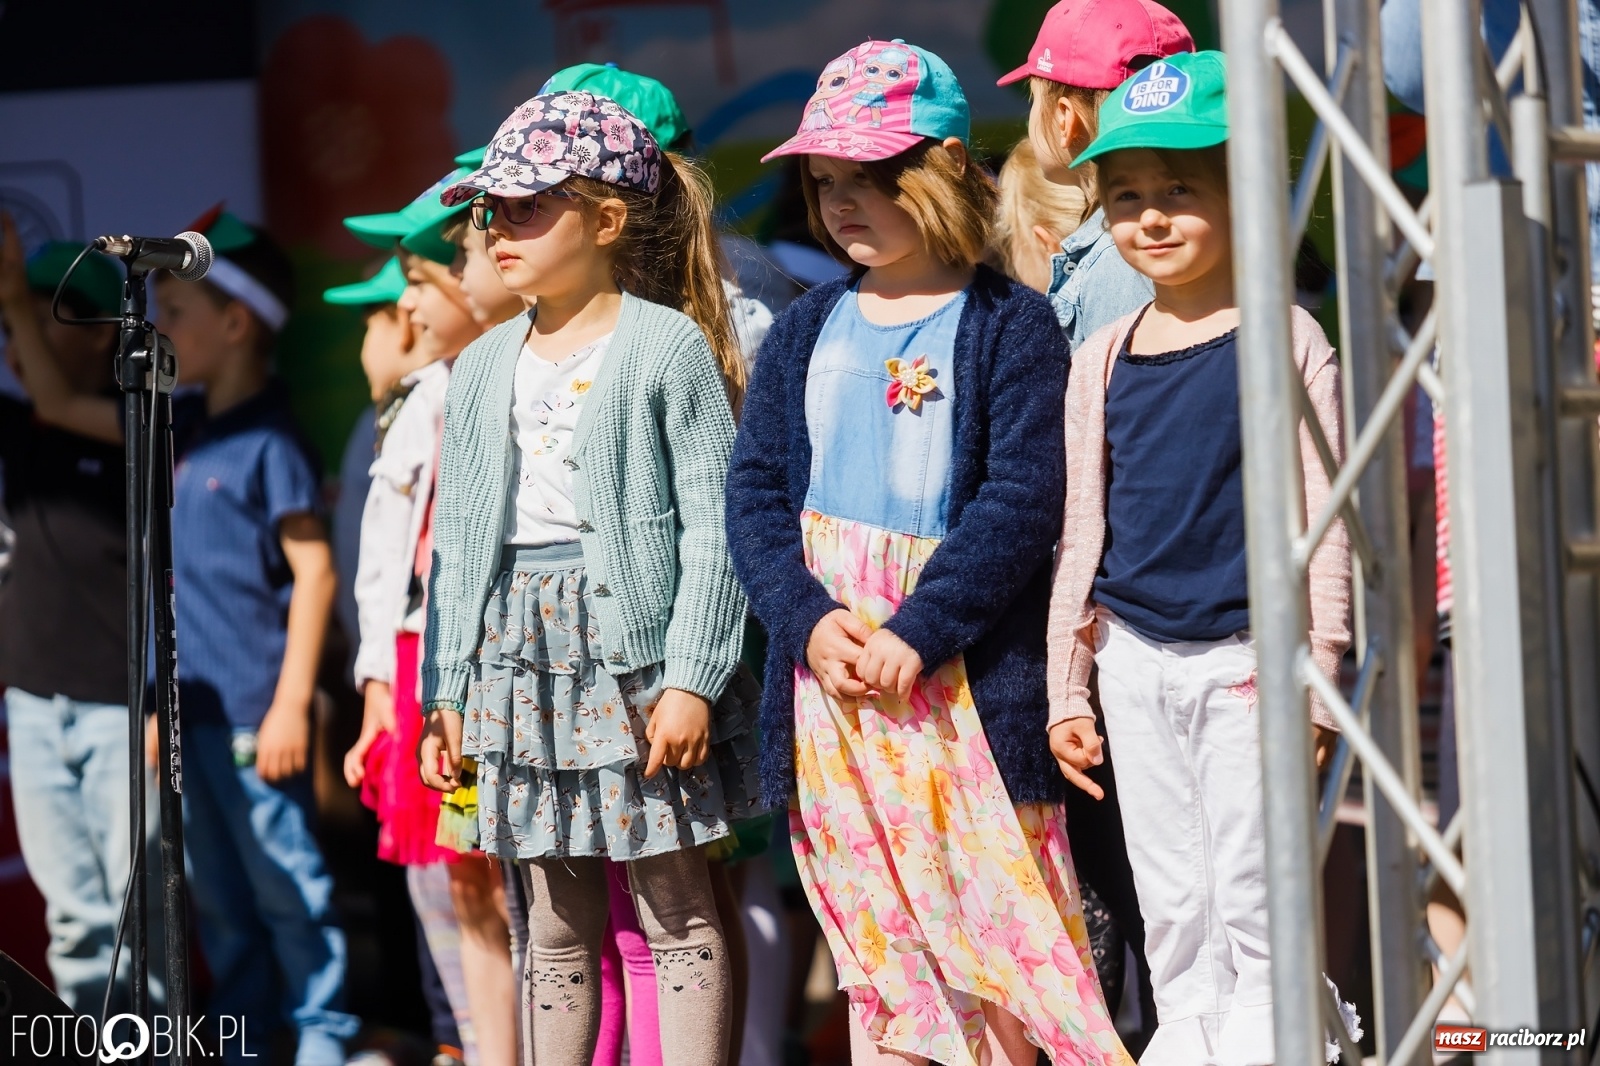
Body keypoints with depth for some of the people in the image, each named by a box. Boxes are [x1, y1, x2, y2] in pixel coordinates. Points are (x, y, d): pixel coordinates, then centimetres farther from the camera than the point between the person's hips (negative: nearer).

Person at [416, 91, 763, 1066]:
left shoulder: (667, 345, -5)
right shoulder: (487, 366, 13)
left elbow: (712, 528, -10)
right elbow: (460, 539, 16)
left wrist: (690, 679, -16)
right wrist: (447, 690, 12)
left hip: (633, 643, -6)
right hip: (520, 653, 6)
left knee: (677, 909, -3)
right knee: (558, 923, 10)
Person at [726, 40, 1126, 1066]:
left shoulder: (1009, 325, -3)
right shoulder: (805, 331, 12)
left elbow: (1021, 497, -11)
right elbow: (756, 490, 7)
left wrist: (919, 631, -17)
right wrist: (809, 620, -9)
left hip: (962, 665, -4)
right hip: (828, 666, 5)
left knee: (991, 923, -6)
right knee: (874, 943, 7)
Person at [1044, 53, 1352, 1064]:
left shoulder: (1284, 340, -5)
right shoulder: (1102, 361, 7)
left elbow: (1320, 524, -6)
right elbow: (1084, 530, 13)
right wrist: (1068, 688, 11)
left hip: (1243, 658, -4)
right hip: (1136, 662, 4)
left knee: (1252, 904, -2)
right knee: (1171, 908, 10)